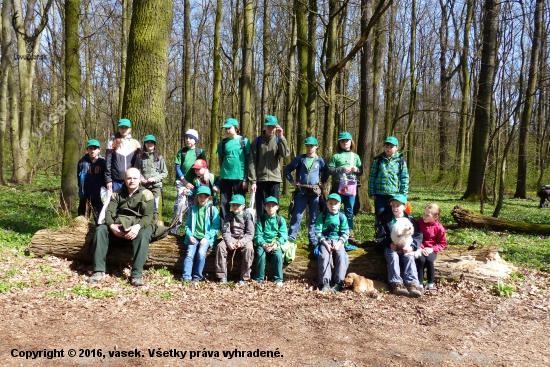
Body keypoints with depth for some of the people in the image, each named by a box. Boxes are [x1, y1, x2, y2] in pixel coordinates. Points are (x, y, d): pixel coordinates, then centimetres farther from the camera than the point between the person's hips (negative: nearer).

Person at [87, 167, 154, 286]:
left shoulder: (146, 194, -1)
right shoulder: (117, 194, 11)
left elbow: (148, 216, -11)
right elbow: (109, 212, 0)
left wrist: (138, 226, -31)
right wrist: (111, 225, -22)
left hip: (138, 226, -3)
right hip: (118, 226, 4)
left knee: (143, 235, -37)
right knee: (100, 230, -23)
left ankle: (137, 274, -38)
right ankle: (99, 271, -22)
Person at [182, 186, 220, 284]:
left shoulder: (213, 209, 1)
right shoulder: (193, 209, 11)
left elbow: (216, 226, -3)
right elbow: (187, 224, 13)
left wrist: (206, 237, -13)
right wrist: (190, 235, -5)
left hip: (206, 237, -3)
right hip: (194, 236, 3)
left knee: (201, 253, -26)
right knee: (189, 254, -19)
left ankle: (197, 277, -13)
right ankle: (186, 277, -18)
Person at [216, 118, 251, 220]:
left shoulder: (244, 141, 0)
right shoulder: (223, 142, 7)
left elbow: (248, 160, -1)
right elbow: (220, 158, 16)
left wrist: (246, 178, -5)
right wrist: (223, 170, 7)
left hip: (240, 177, -2)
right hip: (225, 177, 2)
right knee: (224, 203, 5)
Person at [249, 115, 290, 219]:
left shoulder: (278, 140, 8)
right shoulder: (257, 141, 3)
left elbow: (285, 154, -11)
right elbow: (252, 162, -1)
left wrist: (281, 136, -14)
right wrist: (252, 181, -8)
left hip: (275, 179, 1)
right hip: (260, 179, -1)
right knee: (261, 208, 4)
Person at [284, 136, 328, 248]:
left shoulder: (320, 160, 7)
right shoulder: (300, 158, 4)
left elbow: (326, 173, 20)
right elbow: (287, 169, 9)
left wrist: (322, 182, 6)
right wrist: (292, 181, 1)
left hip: (315, 193, 1)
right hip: (301, 192, -1)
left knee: (314, 217, 6)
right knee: (296, 216, -1)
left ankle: (313, 240, 15)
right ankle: (290, 238, 5)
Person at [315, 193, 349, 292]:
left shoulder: (342, 217, 2)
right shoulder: (322, 216, -1)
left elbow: (345, 233, -1)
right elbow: (318, 231, -6)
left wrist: (339, 243, -17)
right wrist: (325, 243, -17)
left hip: (338, 240, 1)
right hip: (325, 240, -1)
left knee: (341, 257, -26)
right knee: (324, 257, -28)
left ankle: (338, 282, -17)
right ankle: (325, 283, -20)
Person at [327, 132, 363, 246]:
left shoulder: (355, 156, 11)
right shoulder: (336, 156, 3)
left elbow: (361, 172, 14)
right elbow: (329, 170, -5)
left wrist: (356, 170, -8)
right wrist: (342, 169, -16)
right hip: (338, 186, -2)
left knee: (349, 211, 7)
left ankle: (350, 235, 14)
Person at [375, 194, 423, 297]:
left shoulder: (410, 219, 5)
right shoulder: (386, 219, 4)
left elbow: (418, 235, -2)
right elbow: (380, 236, 1)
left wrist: (412, 246, -20)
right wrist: (389, 244, -18)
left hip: (405, 247, 1)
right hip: (390, 247, -1)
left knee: (409, 257, -28)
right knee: (393, 257, -30)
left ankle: (412, 283, -38)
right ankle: (396, 283, -39)